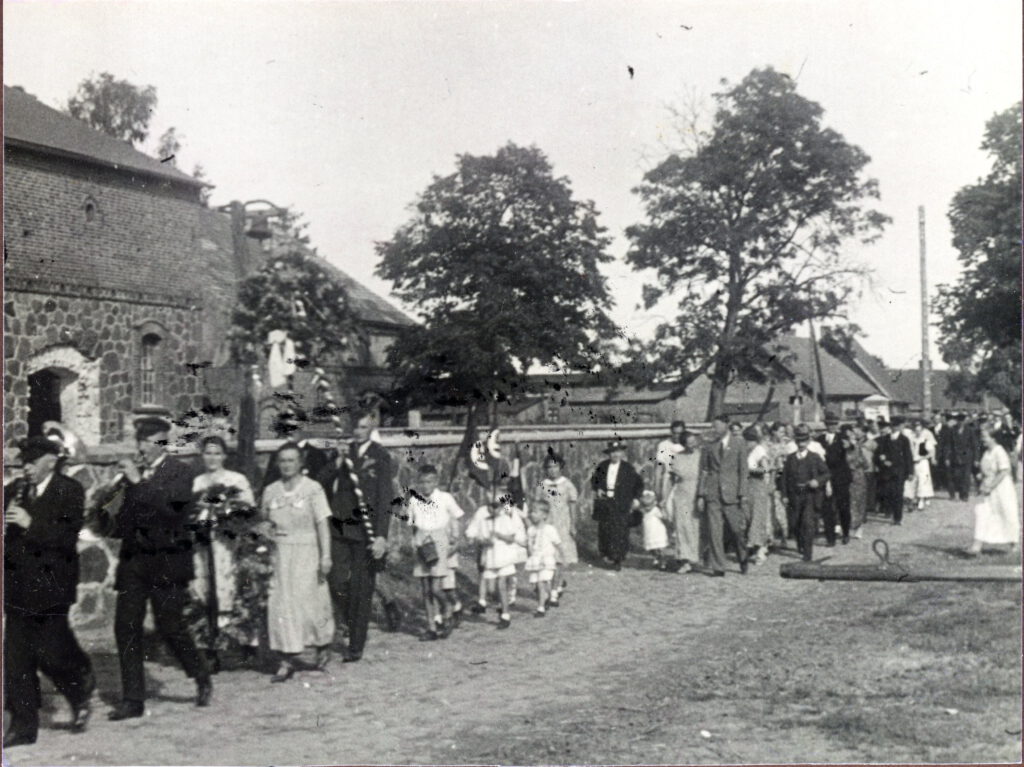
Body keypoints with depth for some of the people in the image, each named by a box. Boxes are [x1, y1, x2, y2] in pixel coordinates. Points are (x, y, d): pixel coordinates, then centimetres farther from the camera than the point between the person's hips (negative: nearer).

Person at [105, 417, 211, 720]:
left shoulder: (179, 472, -5)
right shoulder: (135, 473, 12)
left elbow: (171, 505, -22)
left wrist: (139, 483, -23)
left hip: (167, 560, -6)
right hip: (134, 559, 6)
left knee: (170, 625, -3)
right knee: (125, 626, 1)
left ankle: (203, 679, 22)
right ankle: (133, 700, 10)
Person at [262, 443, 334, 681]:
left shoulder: (312, 489, -3)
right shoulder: (270, 491, 7)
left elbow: (322, 524, -6)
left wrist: (326, 556, -11)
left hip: (306, 553, -3)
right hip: (279, 553, 3)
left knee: (310, 602, -1)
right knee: (280, 605, -2)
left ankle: (323, 645, 26)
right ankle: (287, 660, 4)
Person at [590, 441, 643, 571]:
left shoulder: (628, 468, 0)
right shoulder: (602, 466, 6)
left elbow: (639, 483, 7)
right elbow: (594, 479, 19)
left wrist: (636, 498, -2)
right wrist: (597, 489, 1)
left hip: (620, 505, -2)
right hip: (604, 503, 2)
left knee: (620, 532, -4)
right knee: (604, 529, 4)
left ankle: (617, 560, 3)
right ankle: (607, 554, 24)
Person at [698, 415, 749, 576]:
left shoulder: (739, 445, 4)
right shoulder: (709, 447, 10)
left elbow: (743, 471, 1)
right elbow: (704, 471, 9)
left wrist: (741, 494, -6)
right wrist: (701, 494, 1)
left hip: (731, 493, -2)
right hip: (712, 495, 2)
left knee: (737, 530, 3)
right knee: (714, 532, -2)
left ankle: (743, 559, 29)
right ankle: (718, 568, 5)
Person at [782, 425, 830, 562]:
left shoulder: (815, 458, 1)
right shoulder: (790, 458, 7)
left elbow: (826, 473, 4)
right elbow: (785, 477, 10)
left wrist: (818, 481, -15)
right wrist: (786, 494, 3)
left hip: (811, 495, -3)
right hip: (796, 495, 3)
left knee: (808, 523, -11)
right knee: (797, 524, 10)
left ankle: (808, 552, -6)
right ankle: (801, 546, 34)